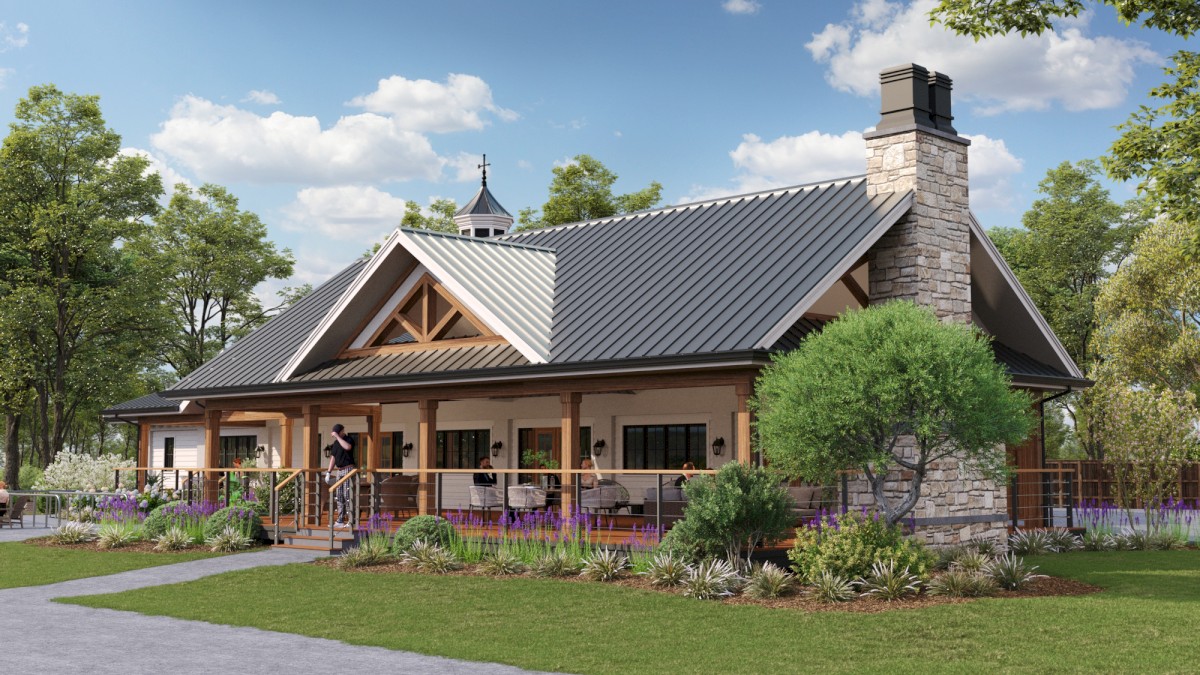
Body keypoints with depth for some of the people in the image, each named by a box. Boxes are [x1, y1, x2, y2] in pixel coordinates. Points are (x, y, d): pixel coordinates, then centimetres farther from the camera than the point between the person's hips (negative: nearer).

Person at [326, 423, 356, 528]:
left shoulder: (349, 440, -6)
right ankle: (340, 520, 13)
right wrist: (329, 472, 13)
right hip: (339, 471, 8)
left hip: (348, 469, -8)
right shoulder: (336, 443, 15)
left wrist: (337, 436, -23)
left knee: (347, 495, -11)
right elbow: (333, 457, 18)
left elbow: (347, 447, -30)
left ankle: (351, 520, -10)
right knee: (339, 496, 8)